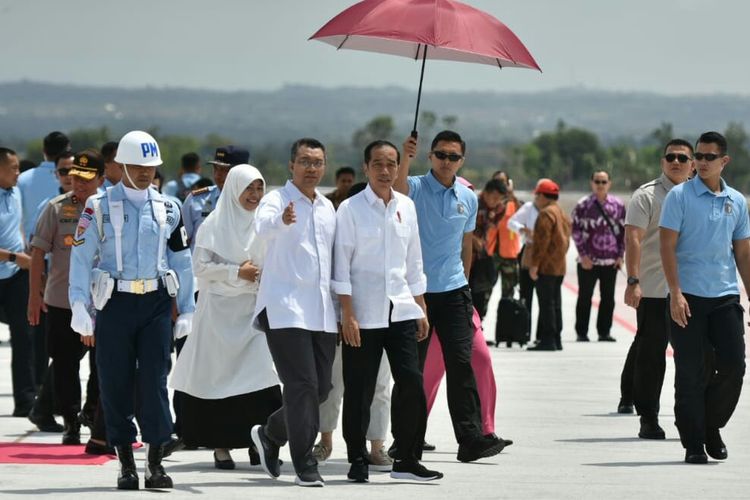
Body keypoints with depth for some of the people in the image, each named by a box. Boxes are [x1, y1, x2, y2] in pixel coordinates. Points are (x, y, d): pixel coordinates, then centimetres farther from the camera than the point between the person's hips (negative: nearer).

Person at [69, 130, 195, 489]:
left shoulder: (167, 208, 10)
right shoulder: (99, 207, 0)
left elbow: (181, 260, 14)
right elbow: (81, 258, -3)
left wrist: (186, 310, 11)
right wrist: (80, 309, -11)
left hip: (157, 302, 2)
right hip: (116, 302, -2)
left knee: (154, 380, -6)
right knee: (116, 383, 2)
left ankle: (155, 463, -2)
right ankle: (126, 464, 11)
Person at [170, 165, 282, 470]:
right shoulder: (214, 224, 1)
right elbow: (200, 265, -4)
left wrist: (265, 274, -4)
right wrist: (236, 272, -12)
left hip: (254, 307, 2)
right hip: (221, 307, -2)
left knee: (259, 373, -9)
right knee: (220, 374, -1)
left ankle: (257, 441, -3)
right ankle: (221, 445, 5)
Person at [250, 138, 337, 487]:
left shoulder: (328, 207, 15)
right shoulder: (277, 200, -6)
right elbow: (263, 226, -30)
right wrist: (282, 219, -53)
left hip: (321, 310, 7)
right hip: (285, 307, -7)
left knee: (321, 388, 9)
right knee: (302, 386, -11)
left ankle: (270, 434, 30)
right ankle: (305, 465, -6)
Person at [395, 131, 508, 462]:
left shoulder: (468, 198, 10)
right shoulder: (415, 188, -3)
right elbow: (396, 190, -27)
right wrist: (405, 160, -42)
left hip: (453, 290, 3)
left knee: (461, 363, -4)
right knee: (411, 367, 2)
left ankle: (470, 438, -5)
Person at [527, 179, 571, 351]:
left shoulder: (546, 214, -13)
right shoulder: (562, 214, 18)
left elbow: (542, 241, -20)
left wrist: (534, 264, -18)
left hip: (546, 266, -10)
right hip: (559, 267, 10)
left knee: (546, 303, -9)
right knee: (555, 303, 12)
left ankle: (547, 340, -11)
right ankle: (556, 340, 15)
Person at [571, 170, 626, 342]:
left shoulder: (618, 205, 6)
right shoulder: (583, 205, -2)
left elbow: (624, 231, 10)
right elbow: (576, 231, -3)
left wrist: (620, 255, 3)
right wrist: (583, 255, -9)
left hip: (611, 261, 3)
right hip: (588, 262, -3)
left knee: (608, 298, 6)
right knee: (585, 297, 3)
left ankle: (604, 331, 14)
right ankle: (581, 333, 9)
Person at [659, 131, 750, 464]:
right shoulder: (680, 196, -1)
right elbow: (667, 245, -6)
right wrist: (675, 293, -14)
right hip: (687, 298, -3)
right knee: (690, 373, -2)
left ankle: (712, 427, 17)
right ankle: (693, 444, 4)